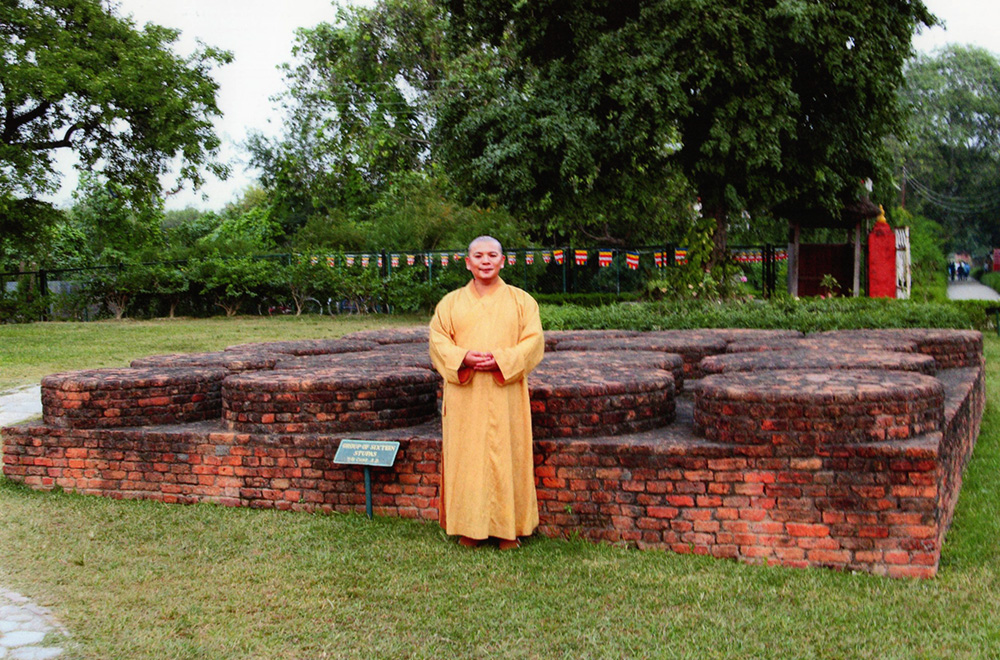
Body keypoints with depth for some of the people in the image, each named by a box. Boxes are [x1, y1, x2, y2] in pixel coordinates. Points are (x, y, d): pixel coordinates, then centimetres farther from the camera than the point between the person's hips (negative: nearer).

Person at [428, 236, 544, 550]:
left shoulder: (521, 301, 7)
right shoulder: (451, 302, 11)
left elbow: (533, 341, -2)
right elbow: (437, 340, 3)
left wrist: (501, 360, -18)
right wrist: (464, 358, -17)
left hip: (505, 397, -1)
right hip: (464, 397, 1)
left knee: (506, 458, 1)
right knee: (466, 459, 1)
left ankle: (508, 529, 11)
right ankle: (470, 528, 12)